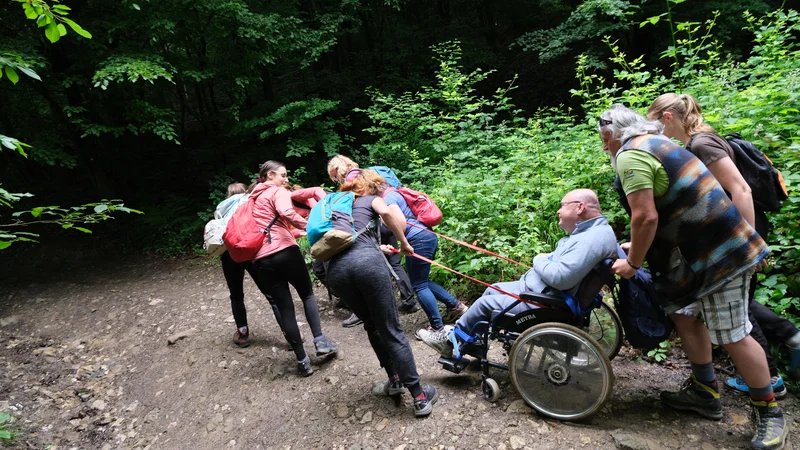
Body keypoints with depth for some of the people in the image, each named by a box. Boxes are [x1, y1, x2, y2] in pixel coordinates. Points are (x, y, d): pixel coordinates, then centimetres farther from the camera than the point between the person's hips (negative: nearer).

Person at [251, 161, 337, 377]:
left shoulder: (254, 199, 27)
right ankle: (320, 340, 4)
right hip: (284, 251, -5)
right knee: (307, 294, 16)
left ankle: (302, 360, 9)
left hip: (261, 258, 6)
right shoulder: (278, 191, 4)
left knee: (284, 307, 7)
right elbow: (286, 212, -18)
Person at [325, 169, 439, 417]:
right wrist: (404, 243, 9)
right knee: (391, 330, 3)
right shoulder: (371, 199, 21)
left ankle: (395, 379, 30)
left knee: (372, 325, 24)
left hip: (335, 268, 4)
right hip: (366, 260, -4)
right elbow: (386, 212, -3)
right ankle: (419, 396, 8)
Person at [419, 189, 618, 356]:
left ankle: (451, 340, 17)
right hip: (538, 290, 11)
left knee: (485, 303, -3)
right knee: (493, 289, 18)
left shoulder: (594, 237, -27)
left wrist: (539, 261, -15)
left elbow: (561, 277, -34)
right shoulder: (589, 230, 7)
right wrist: (547, 259, -4)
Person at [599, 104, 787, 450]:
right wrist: (638, 248, 20)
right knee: (684, 314, 15)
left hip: (719, 253, -10)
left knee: (731, 336, 1)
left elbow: (646, 217, -24)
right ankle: (705, 393, 27)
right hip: (703, 247, 10)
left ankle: (769, 413, 19)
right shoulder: (654, 143, 14)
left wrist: (633, 263, -10)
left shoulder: (630, 155, -17)